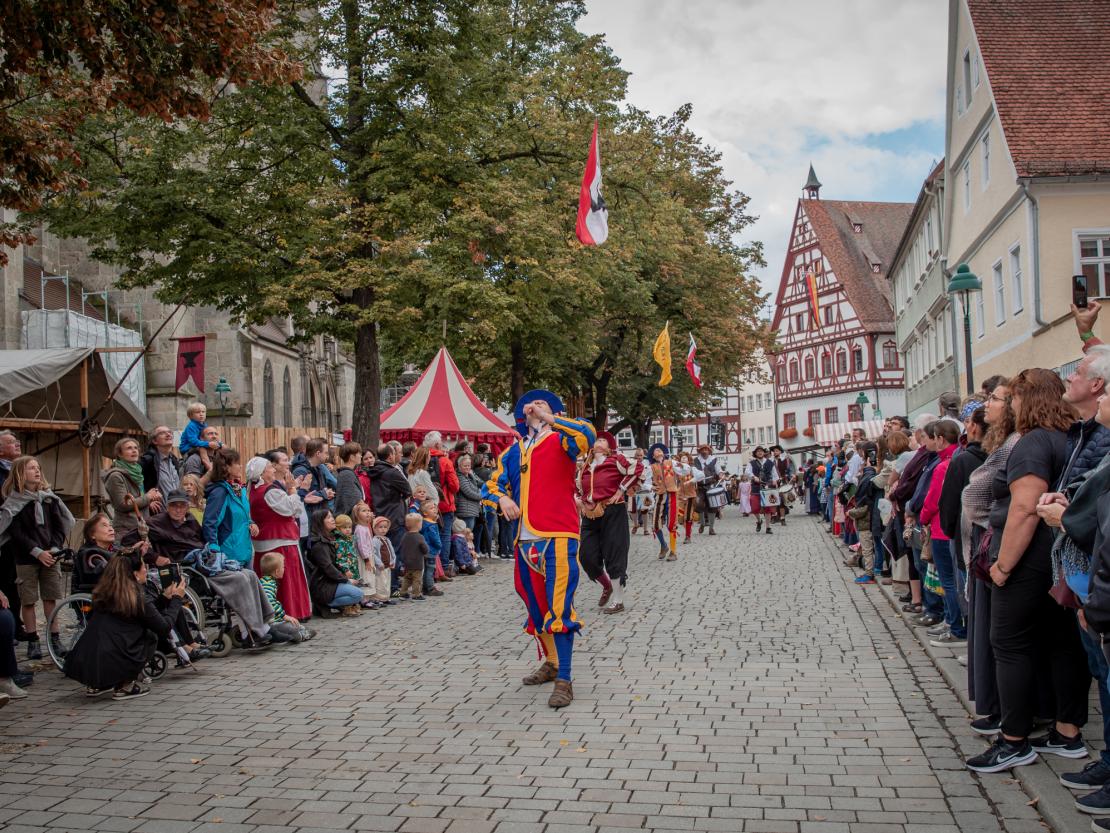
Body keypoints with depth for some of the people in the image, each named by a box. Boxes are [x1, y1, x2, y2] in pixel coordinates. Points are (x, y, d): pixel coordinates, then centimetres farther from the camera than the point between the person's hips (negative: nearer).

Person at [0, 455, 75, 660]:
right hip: (26, 558, -3)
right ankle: (33, 641, 9)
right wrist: (37, 552, -17)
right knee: (28, 600, 1)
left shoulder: (49, 498, 9)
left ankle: (54, 639, 11)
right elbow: (17, 533, -10)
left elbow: (60, 525, 6)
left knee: (51, 598, 5)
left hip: (50, 556, 3)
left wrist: (55, 549, -8)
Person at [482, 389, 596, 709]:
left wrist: (550, 418, -17)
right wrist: (502, 498, -2)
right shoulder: (514, 451, 16)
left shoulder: (561, 441, 1)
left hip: (558, 539, -6)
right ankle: (551, 663, 35)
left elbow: (587, 436, -21)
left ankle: (564, 681, -6)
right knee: (535, 605, 16)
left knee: (558, 607, -10)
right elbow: (492, 485, 20)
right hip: (526, 541, 6)